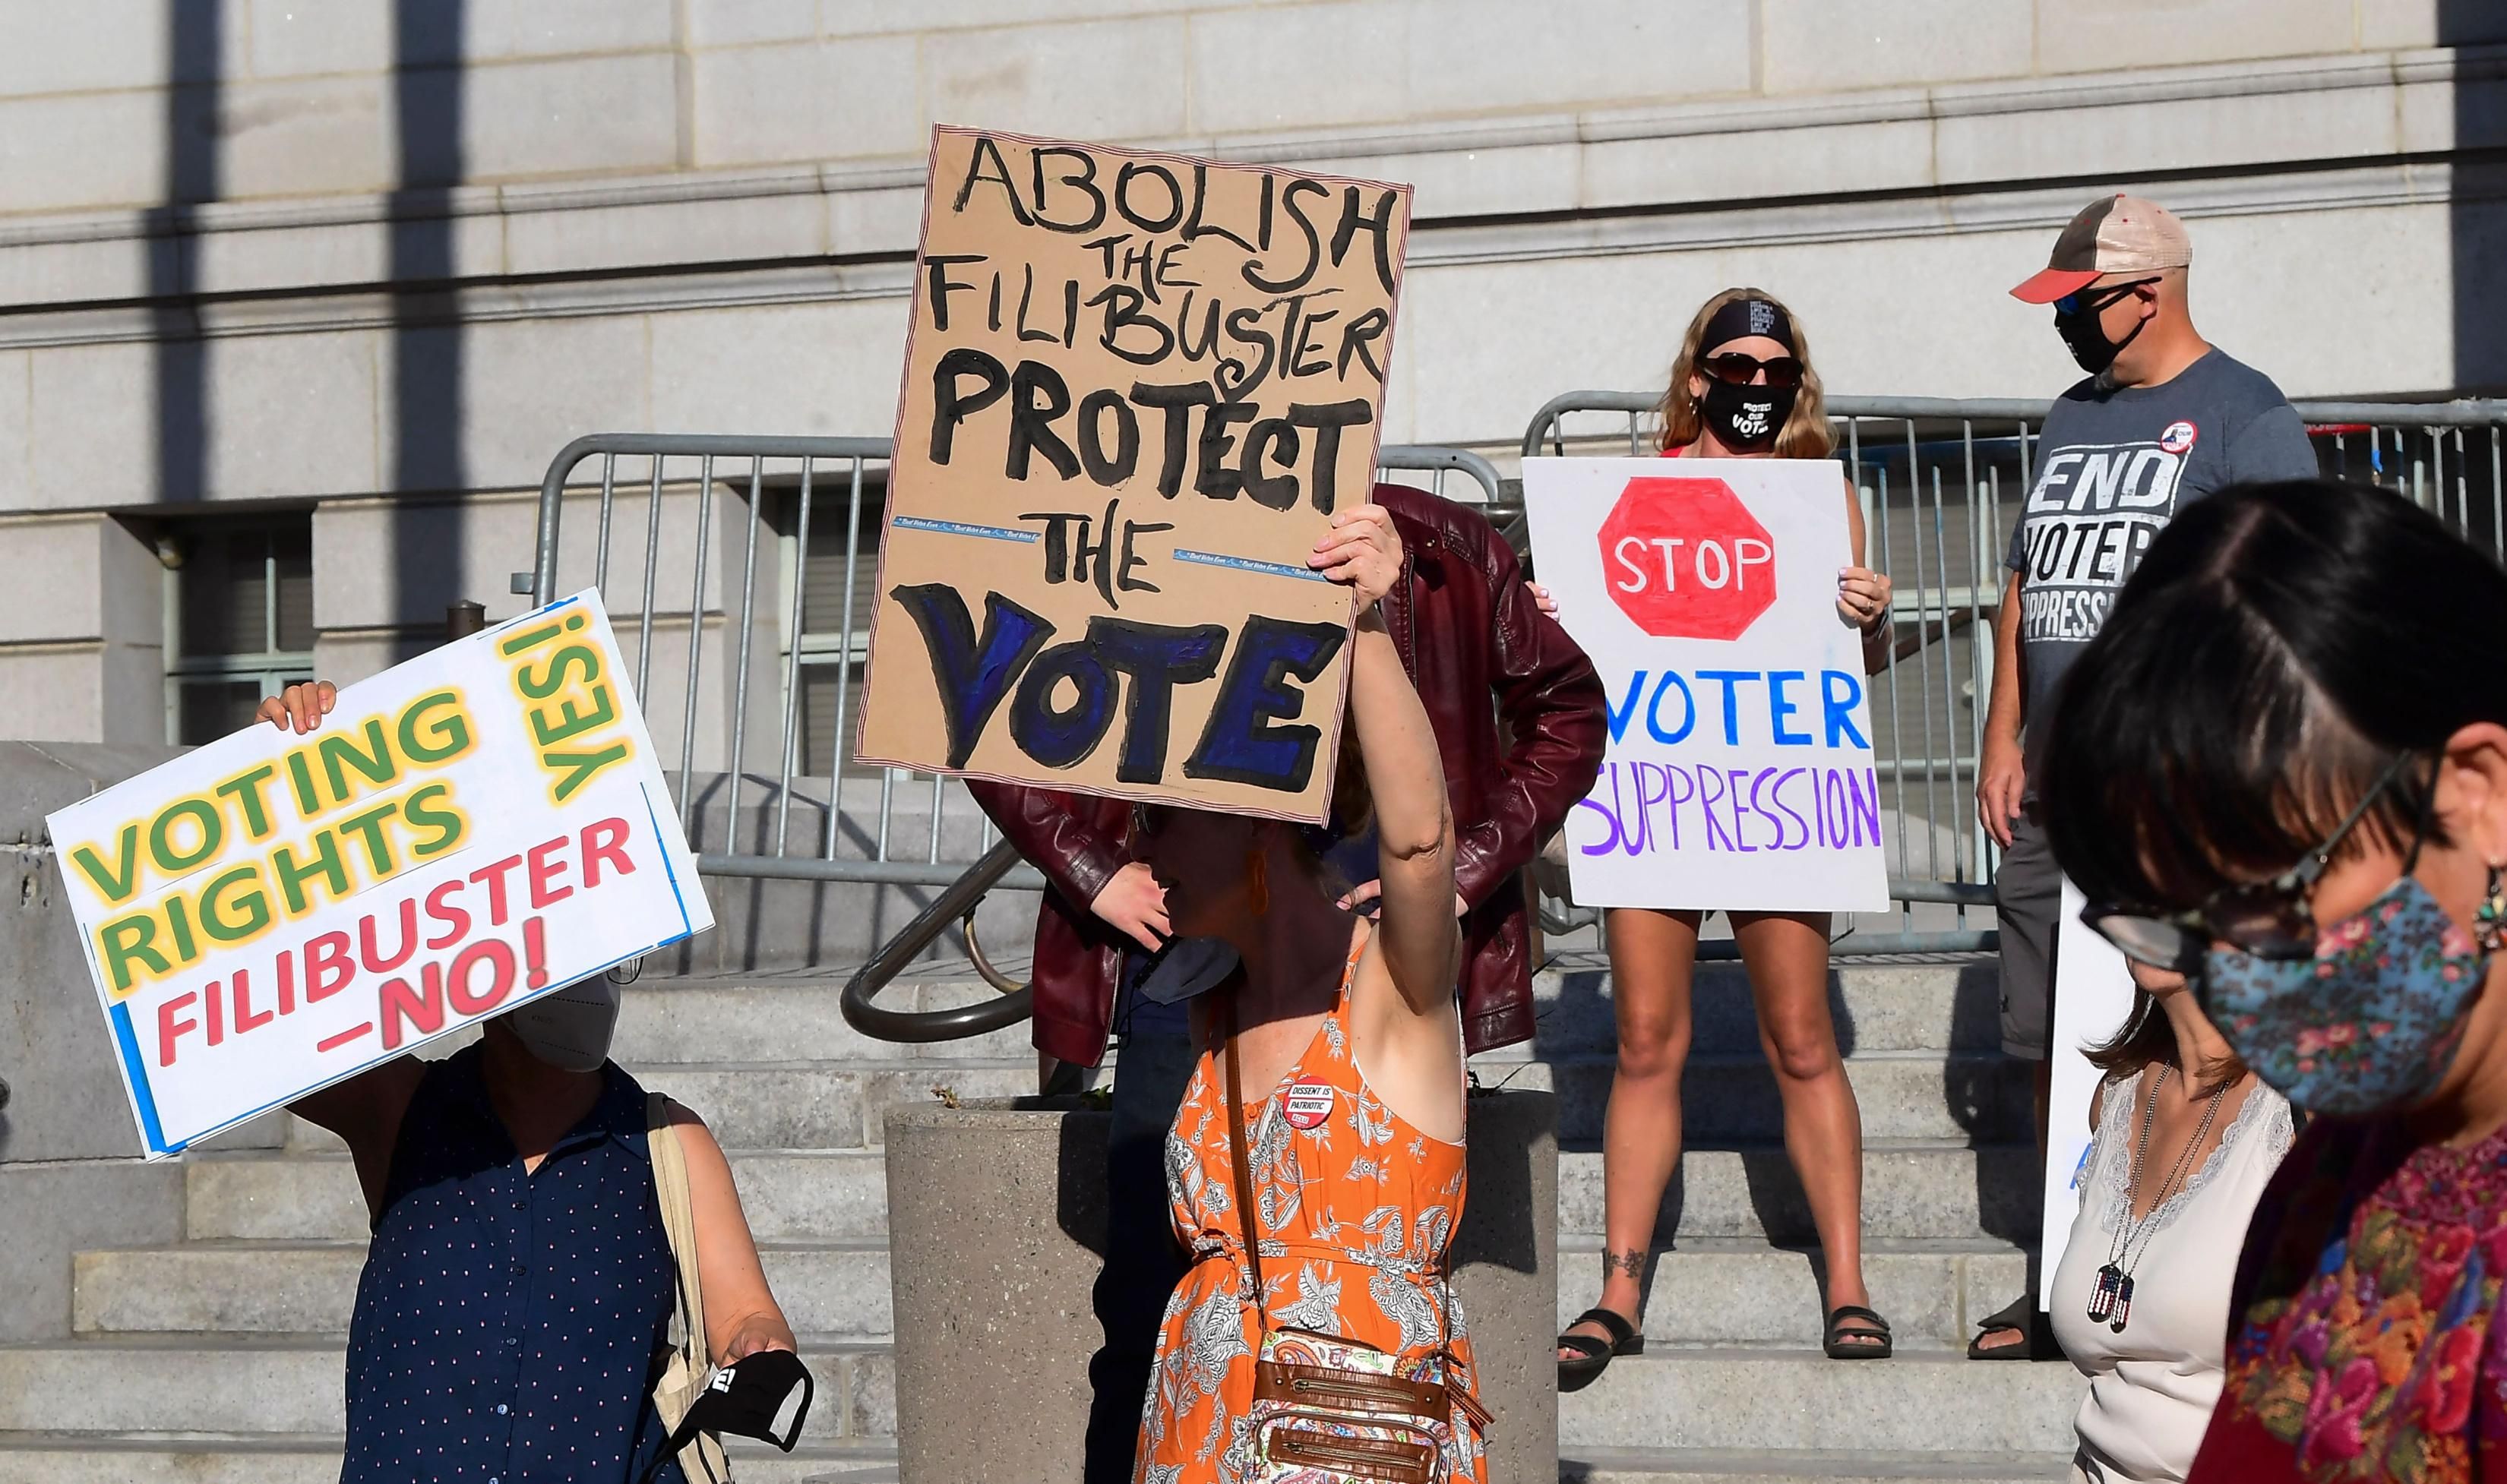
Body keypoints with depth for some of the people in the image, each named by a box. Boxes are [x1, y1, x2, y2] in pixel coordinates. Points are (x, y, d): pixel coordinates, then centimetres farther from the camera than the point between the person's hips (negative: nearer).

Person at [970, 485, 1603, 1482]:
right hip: (1186, 981, 0)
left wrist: (1466, 874, -1)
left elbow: (1566, 709, 10)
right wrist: (1092, 870, -3)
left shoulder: (1442, 552, -2)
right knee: (1151, 1303, 3)